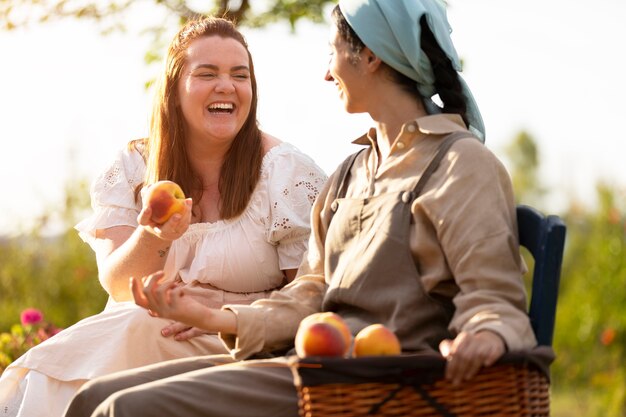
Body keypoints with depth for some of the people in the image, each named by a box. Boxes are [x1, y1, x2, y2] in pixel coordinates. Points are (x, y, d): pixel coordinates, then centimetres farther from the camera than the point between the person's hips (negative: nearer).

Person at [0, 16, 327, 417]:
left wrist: (228, 309, -16)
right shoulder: (134, 168, 7)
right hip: (135, 332, 2)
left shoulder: (289, 173, -1)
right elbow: (119, 287, -2)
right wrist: (152, 237, -22)